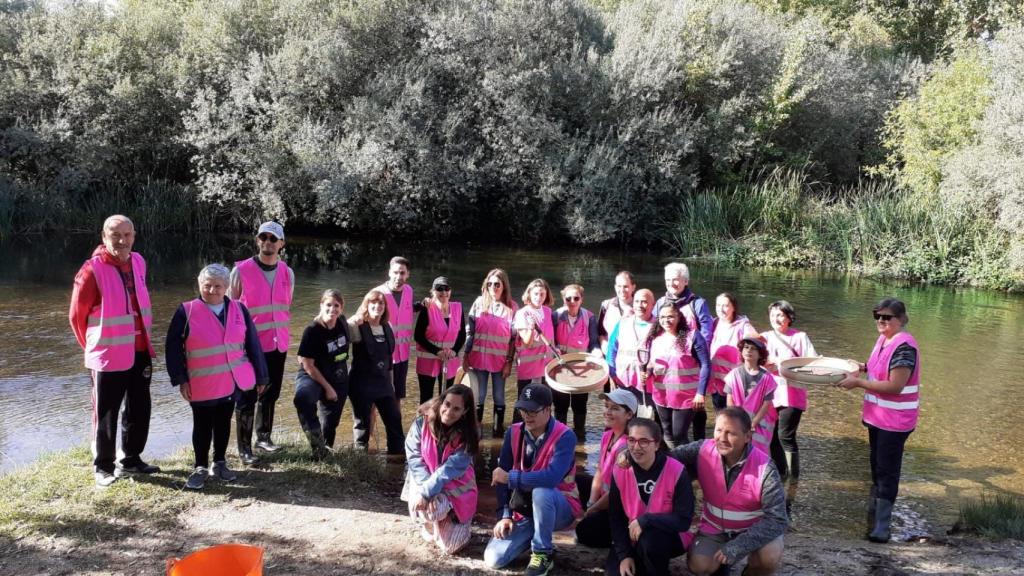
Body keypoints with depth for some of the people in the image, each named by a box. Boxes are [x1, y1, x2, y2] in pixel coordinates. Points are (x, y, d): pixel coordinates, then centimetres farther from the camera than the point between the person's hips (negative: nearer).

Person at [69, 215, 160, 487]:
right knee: (106, 414, 6)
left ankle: (131, 459, 30)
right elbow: (77, 316, -7)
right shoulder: (92, 270, -14)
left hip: (140, 353, 6)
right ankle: (103, 467, 21)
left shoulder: (138, 262, 5)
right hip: (108, 357, -6)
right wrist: (94, 346, 4)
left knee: (140, 409, 15)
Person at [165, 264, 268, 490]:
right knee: (202, 425, 8)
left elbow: (253, 344, 5)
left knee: (223, 422, 13)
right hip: (201, 384, -2)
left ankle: (220, 463, 28)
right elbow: (173, 348, -3)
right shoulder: (186, 311, -5)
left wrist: (260, 376, 5)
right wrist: (180, 379, -7)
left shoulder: (239, 310, 2)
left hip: (232, 381, 2)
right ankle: (200, 467, 20)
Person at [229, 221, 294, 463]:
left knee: (270, 394, 15)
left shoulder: (287, 273, 5)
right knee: (247, 398, -2)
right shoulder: (241, 270, -8)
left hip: (278, 345, 5)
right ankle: (244, 449, 7)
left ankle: (263, 437, 30)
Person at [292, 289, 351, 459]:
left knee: (331, 419, 13)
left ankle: (325, 447, 40)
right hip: (313, 376, -5)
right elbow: (307, 365, -17)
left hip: (338, 379, 5)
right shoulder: (312, 331, -20)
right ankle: (316, 440, -23)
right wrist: (327, 388, -14)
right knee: (303, 398, -37)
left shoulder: (342, 323, -6)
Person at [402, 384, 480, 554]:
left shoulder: (467, 436, -17)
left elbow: (450, 469, -22)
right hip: (424, 483, 2)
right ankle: (430, 523, 8)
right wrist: (425, 489, -23)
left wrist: (426, 493, -28)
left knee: (449, 546, -14)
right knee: (422, 507, -32)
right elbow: (414, 458, -12)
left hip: (455, 488, -2)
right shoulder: (421, 423, -13)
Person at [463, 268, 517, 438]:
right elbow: (469, 331, 4)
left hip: (500, 360, -1)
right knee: (479, 396, 8)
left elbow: (514, 337, -1)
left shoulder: (511, 307, -3)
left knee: (499, 397, 9)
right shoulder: (479, 302, 1)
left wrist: (509, 362, -5)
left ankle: (498, 429, 19)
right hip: (479, 358, 1)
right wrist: (465, 356, 0)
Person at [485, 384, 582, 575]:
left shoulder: (565, 436, -22)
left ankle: (543, 553, -15)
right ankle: (534, 535, 17)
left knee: (541, 492, -38)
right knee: (493, 559, -11)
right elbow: (500, 477, -5)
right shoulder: (514, 433, -6)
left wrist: (510, 477, -27)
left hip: (560, 508, -4)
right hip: (524, 510, 5)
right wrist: (504, 515, -14)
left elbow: (551, 478, -36)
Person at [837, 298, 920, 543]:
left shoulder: (904, 346, -22)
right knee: (877, 468, 22)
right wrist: (863, 367, 4)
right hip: (877, 417, 9)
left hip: (894, 421, -9)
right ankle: (873, 514, 39)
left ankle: (881, 527, 9)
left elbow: (895, 386, -26)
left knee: (887, 472, 0)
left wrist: (858, 382, -23)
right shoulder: (883, 340, 6)